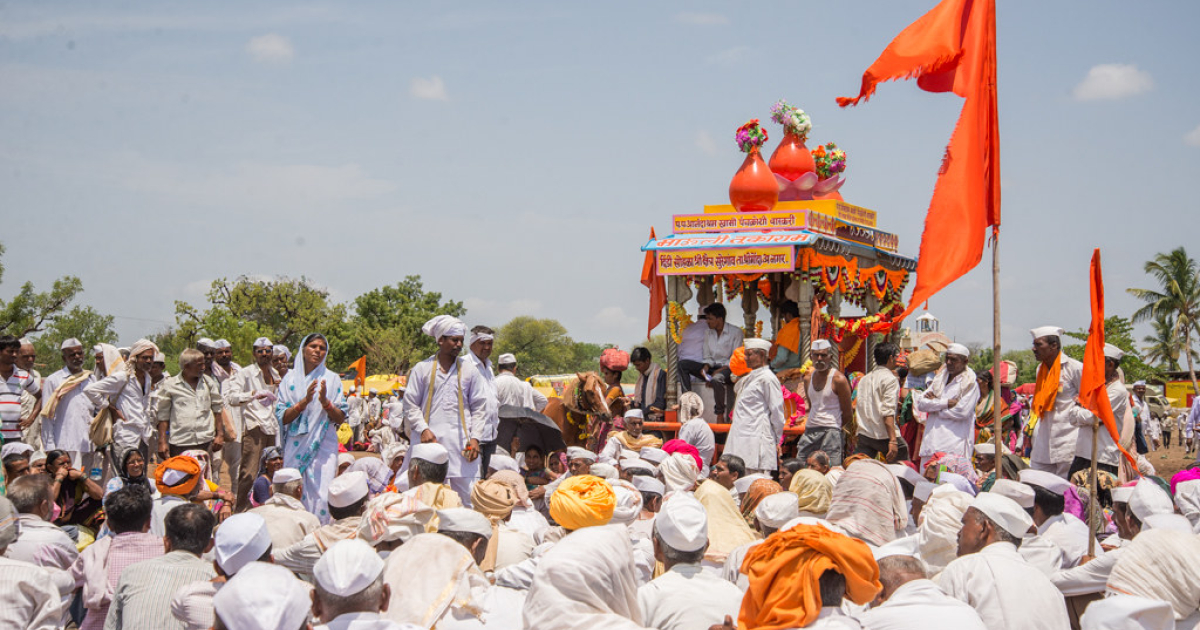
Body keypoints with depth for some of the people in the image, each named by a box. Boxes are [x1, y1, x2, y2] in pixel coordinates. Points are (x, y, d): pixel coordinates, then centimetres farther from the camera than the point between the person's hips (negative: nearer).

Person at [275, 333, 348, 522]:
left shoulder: (332, 379, 6)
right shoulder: (290, 379, 7)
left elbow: (341, 419, 3)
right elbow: (282, 417, -1)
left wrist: (325, 402, -14)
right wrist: (305, 401, -14)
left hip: (324, 446, -1)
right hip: (296, 447, 1)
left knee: (322, 497, -10)